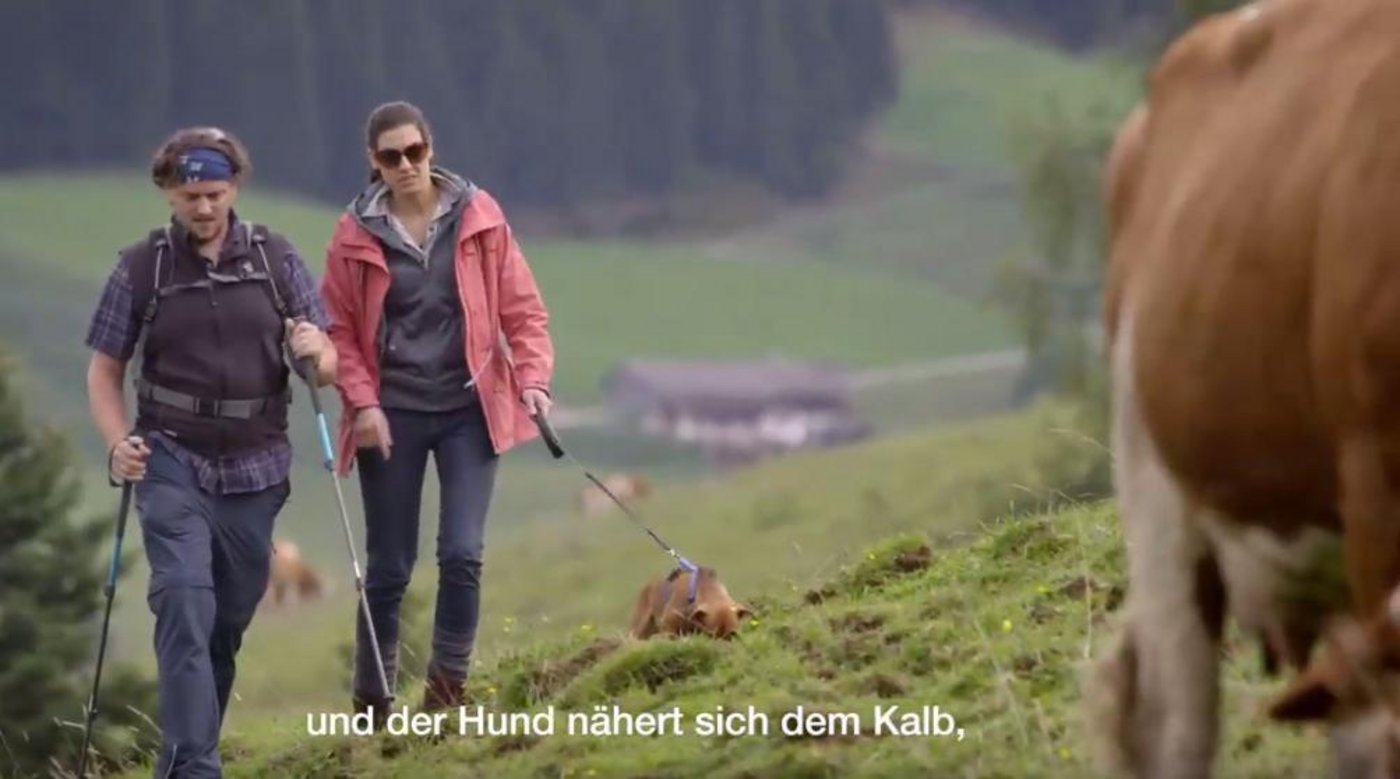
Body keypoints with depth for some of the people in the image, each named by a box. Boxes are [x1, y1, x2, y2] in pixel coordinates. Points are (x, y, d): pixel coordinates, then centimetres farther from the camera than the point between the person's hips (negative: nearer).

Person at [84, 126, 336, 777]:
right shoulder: (141, 267, 0)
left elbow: (328, 363, 5)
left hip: (256, 469, 3)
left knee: (230, 619, 9)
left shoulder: (275, 259, 4)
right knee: (185, 606, -17)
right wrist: (118, 443, -13)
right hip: (172, 462, -3)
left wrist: (315, 353, -19)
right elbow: (105, 369, 4)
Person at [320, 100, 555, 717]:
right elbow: (339, 329, 1)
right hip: (392, 414, 0)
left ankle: (448, 687, -1)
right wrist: (362, 401, -10)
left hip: (468, 409, 0)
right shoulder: (356, 234, -2)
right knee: (389, 566, 5)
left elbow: (521, 307, 3)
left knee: (462, 554, -11)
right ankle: (372, 701, 17)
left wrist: (533, 376, -10)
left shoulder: (478, 217, 0)